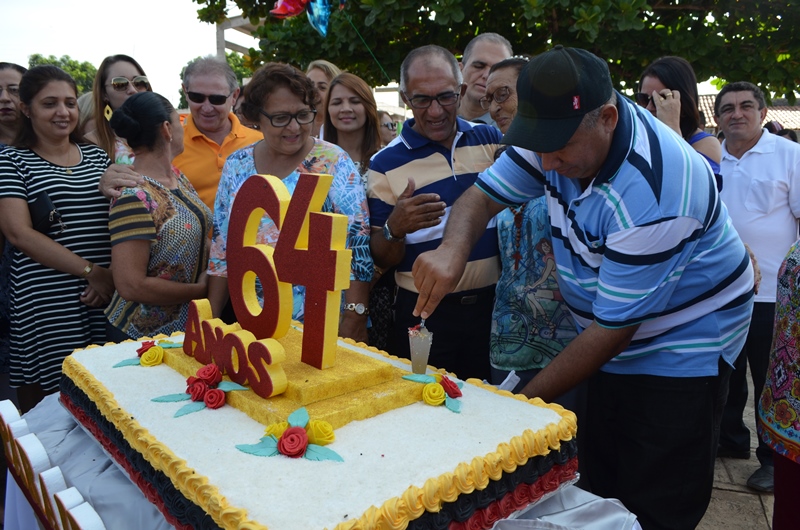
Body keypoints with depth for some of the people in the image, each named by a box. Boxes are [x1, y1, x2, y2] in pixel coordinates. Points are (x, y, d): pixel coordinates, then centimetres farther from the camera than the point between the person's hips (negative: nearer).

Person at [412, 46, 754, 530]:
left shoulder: (651, 196, -33)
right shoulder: (564, 130, -12)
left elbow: (612, 329, -27)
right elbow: (483, 196, -7)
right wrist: (452, 250, -31)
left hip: (682, 347, -6)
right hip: (613, 344, 7)